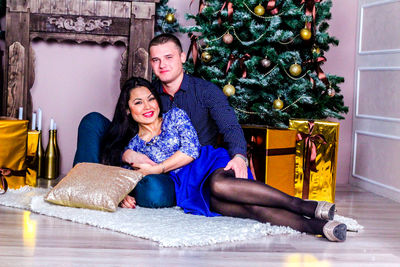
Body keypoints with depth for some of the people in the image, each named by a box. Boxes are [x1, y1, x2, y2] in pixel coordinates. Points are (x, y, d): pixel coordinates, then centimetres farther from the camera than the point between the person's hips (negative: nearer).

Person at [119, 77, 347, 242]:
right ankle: (315, 226, -47)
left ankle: (305, 206, -43)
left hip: (208, 165, 0)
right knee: (248, 208, -30)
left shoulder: (175, 116, 10)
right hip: (187, 191, 0)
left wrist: (157, 168, -4)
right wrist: (125, 197, -1)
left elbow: (192, 150, -2)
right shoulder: (133, 148, 16)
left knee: (218, 184, -41)